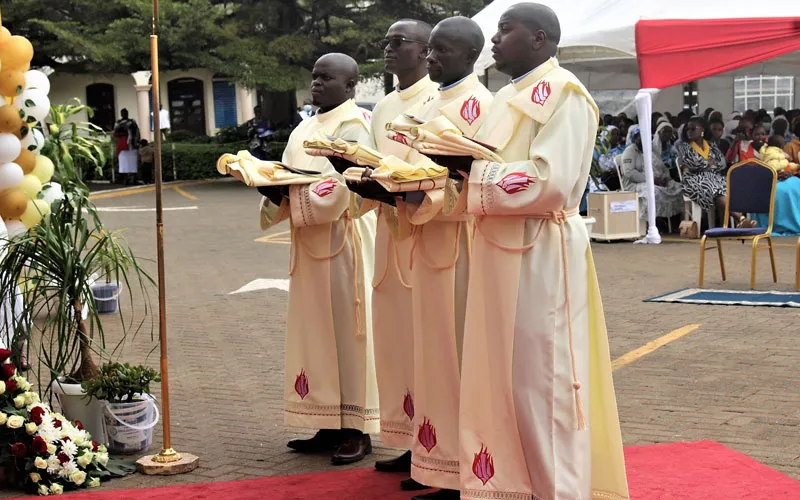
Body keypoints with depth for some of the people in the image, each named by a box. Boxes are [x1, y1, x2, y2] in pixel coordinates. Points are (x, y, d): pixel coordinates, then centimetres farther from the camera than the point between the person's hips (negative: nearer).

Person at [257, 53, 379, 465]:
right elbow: (291, 180, 16)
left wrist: (286, 194, -19)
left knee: (347, 329, -3)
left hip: (343, 242, -8)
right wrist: (274, 189, -5)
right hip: (310, 245, 8)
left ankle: (358, 429, 3)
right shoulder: (306, 129, 17)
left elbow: (342, 189, -20)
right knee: (317, 333, 9)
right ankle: (330, 426, 16)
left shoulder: (352, 126, -9)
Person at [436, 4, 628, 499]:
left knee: (541, 380, -3)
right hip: (502, 253, 9)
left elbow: (551, 182, -20)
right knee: (505, 375, 11)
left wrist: (469, 167, -16)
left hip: (540, 255, -9)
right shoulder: (510, 96, 17)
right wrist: (459, 161, 2)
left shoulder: (564, 93, -10)